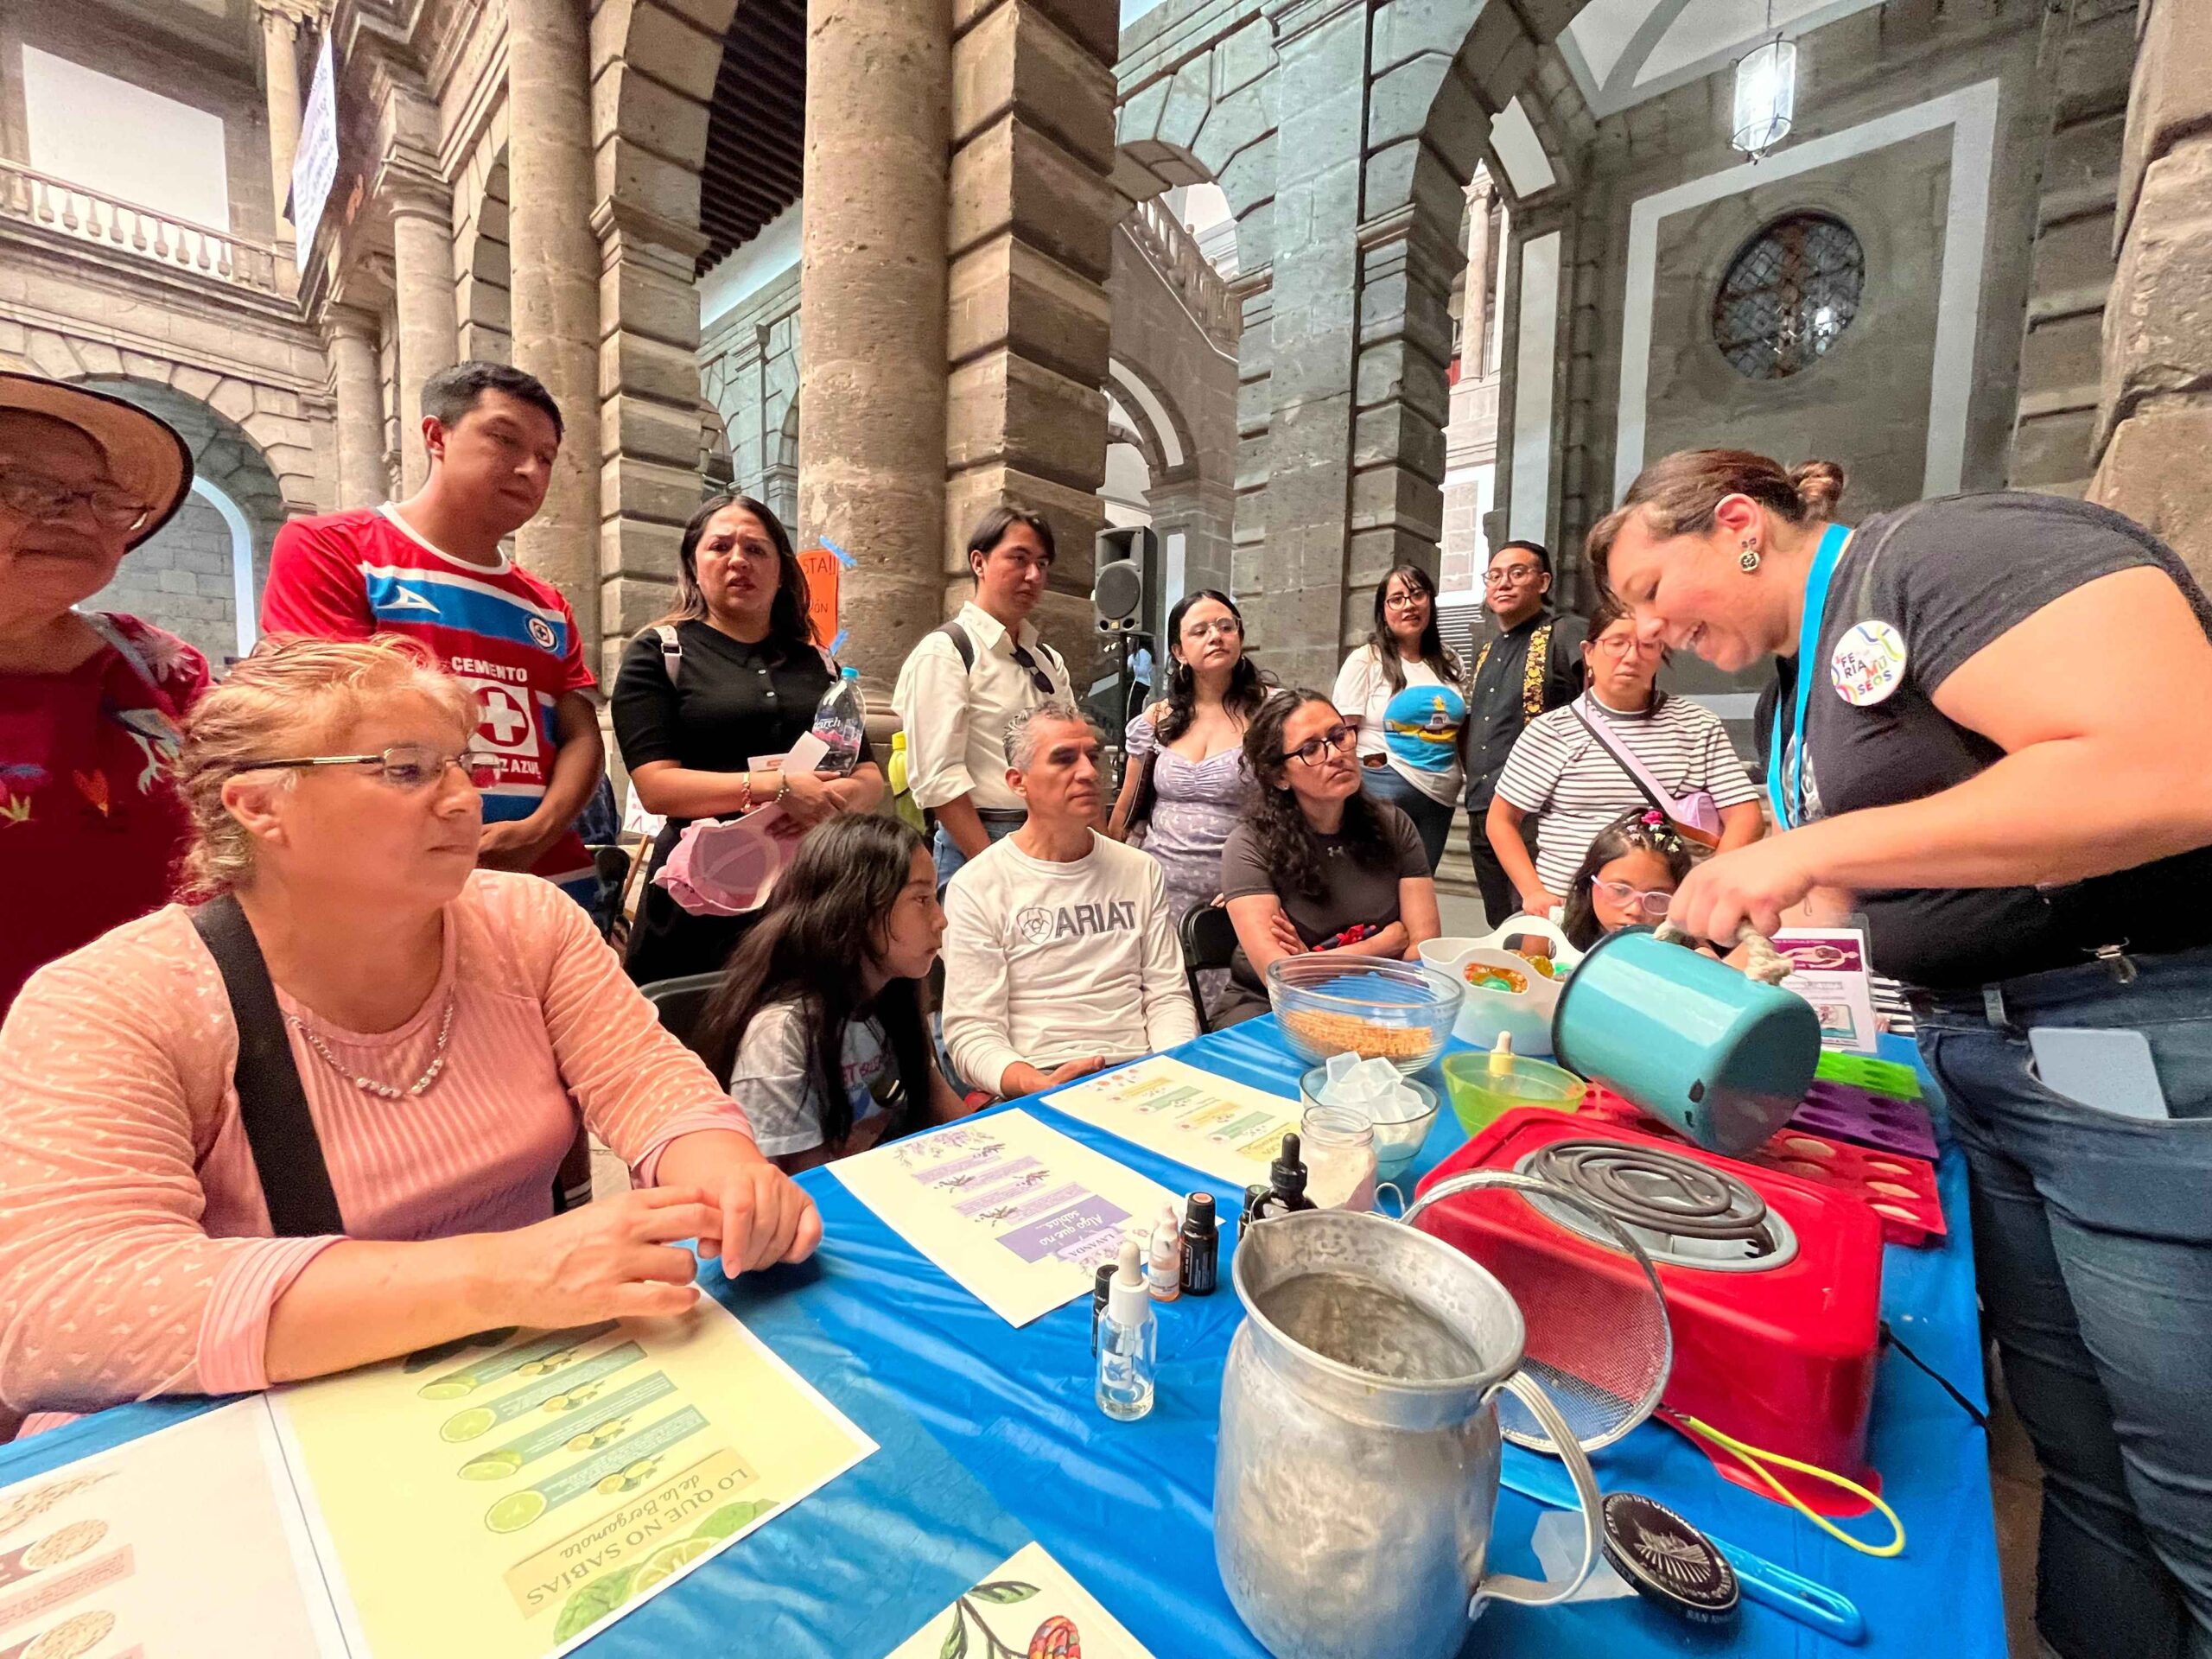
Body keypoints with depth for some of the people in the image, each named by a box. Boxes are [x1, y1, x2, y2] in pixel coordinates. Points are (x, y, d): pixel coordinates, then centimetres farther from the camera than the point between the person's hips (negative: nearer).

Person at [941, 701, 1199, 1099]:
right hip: (1039, 1083, -3)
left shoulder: (1142, 872, 13)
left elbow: (1168, 994, 12)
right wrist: (1038, 1086, -23)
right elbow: (971, 1030, -5)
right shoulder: (976, 886, -1)